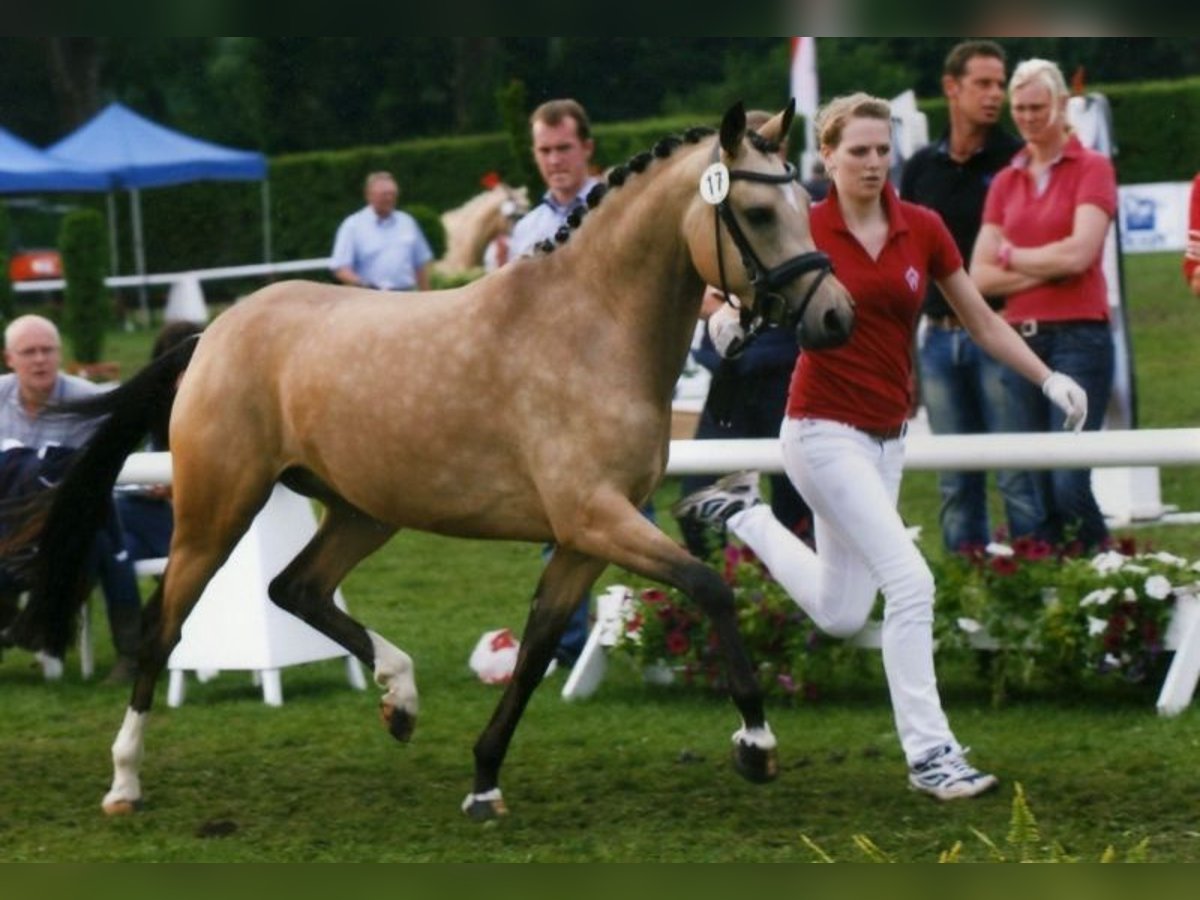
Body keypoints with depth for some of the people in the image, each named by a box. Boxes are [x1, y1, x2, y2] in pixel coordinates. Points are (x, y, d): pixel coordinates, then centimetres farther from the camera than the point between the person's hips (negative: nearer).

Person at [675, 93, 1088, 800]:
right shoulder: (804, 229, -10)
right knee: (911, 582, -18)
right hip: (826, 430, -6)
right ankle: (929, 753, -10)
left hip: (888, 437, 6)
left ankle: (743, 512, 36)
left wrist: (1049, 379, -2)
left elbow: (983, 322, 8)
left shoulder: (923, 228, 0)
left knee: (840, 615, 15)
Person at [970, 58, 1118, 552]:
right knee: (1031, 486, 2)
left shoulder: (1092, 168, 1)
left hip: (1078, 338, -5)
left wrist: (1013, 256, 1)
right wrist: (1046, 268, -7)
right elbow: (980, 275, 6)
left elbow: (1079, 253, -12)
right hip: (1021, 340, 5)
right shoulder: (1005, 182, 15)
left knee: (1070, 482, -13)